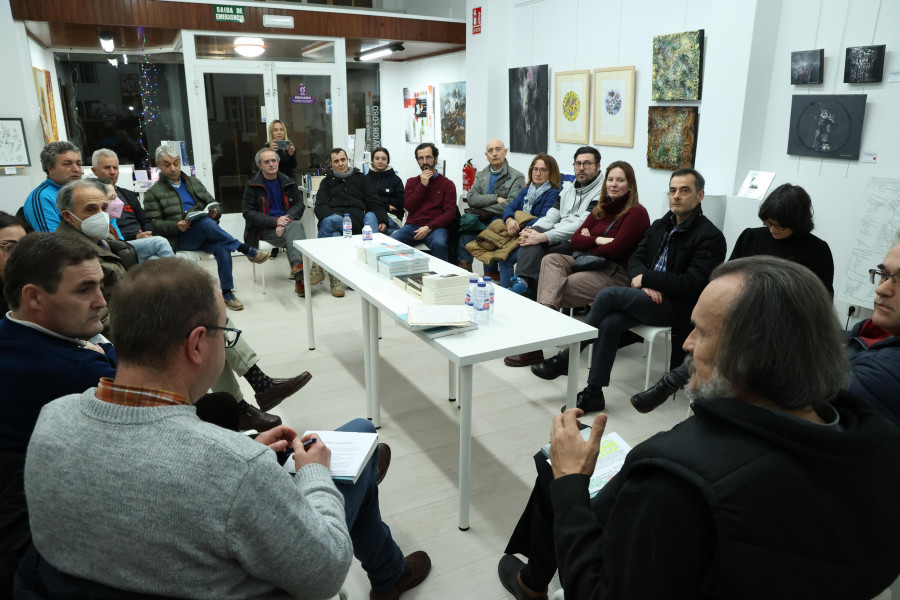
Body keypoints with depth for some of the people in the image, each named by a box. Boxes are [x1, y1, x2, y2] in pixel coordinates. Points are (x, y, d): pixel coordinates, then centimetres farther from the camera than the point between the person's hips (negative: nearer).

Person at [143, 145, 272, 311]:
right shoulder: (153, 193, 8)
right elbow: (154, 224, 0)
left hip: (204, 235, 4)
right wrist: (177, 226, -20)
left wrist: (214, 212, -4)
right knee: (205, 222, -35)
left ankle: (227, 293, -22)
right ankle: (246, 250, -30)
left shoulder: (194, 182, 21)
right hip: (178, 240, -4)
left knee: (222, 248, -30)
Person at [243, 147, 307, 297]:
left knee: (296, 226, -35)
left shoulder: (288, 183, 17)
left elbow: (299, 204, 10)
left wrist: (287, 219, -12)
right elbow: (249, 213, -1)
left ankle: (298, 266, -55)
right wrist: (275, 221, -15)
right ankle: (300, 277, -53)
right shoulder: (252, 186, 6)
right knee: (294, 235, -35)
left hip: (287, 223, 3)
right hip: (264, 230, -3)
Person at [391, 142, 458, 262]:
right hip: (412, 226, 2)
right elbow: (408, 207, 7)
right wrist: (423, 185, 0)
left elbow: (450, 213, 1)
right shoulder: (412, 182, 21)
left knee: (439, 244, -38)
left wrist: (428, 227, -13)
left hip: (435, 227, -2)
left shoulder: (447, 184, 10)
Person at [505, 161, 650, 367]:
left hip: (617, 273, -8)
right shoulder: (600, 209, 17)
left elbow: (615, 249, -16)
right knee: (551, 259, -18)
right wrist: (598, 240, -10)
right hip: (592, 263, 8)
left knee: (556, 289, -22)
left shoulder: (636, 213, -6)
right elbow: (575, 240, 8)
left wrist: (588, 242, -2)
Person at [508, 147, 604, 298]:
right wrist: (532, 231, -8)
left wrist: (543, 237, -23)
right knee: (535, 231, -24)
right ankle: (525, 281, -38)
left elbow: (581, 225, -17)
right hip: (557, 238, 6)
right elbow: (550, 217, 16)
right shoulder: (568, 189, 23)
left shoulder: (601, 193, -5)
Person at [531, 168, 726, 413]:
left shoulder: (711, 237, -7)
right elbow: (635, 259, 12)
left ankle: (565, 360, -15)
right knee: (609, 323, -25)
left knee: (608, 294, -25)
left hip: (677, 307, -6)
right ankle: (593, 393, -19)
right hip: (649, 296, 6)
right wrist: (643, 281, -11)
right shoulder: (660, 225, 15)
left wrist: (646, 278, -13)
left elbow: (692, 284, -16)